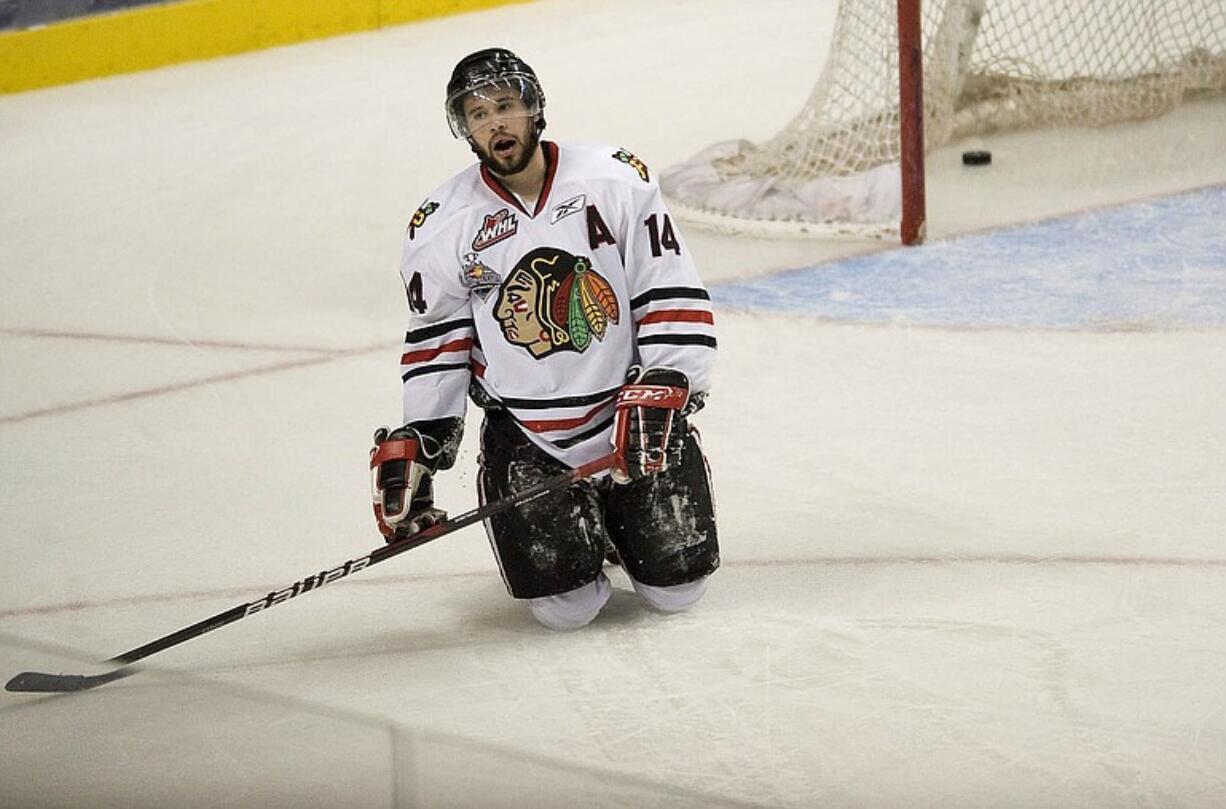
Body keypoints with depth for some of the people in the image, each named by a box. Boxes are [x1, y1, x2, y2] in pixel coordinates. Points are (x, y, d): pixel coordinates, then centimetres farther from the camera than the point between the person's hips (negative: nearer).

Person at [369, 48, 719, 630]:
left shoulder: (617, 181, -9)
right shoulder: (442, 226, -4)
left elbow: (673, 297, -7)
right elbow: (436, 344, 4)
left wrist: (660, 392, -18)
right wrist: (413, 449, -2)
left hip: (633, 411, 0)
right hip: (523, 430, 0)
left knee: (674, 585, -3)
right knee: (564, 604, -13)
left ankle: (617, 512, 29)